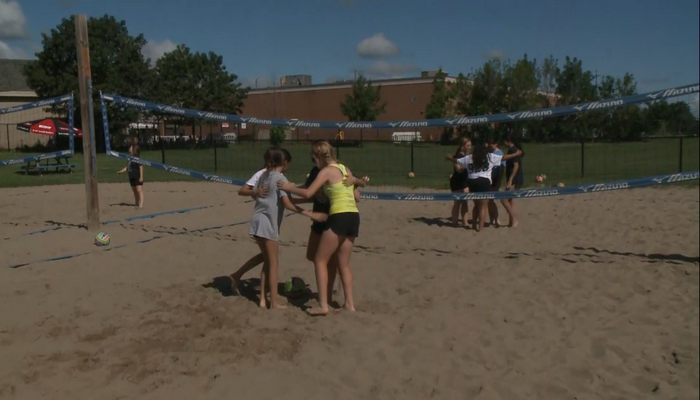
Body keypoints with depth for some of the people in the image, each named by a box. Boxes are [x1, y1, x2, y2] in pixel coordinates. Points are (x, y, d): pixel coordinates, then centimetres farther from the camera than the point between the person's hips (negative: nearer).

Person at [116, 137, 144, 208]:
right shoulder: (130, 158, 11)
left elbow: (141, 167, -16)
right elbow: (127, 167, 20)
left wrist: (141, 177, -20)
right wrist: (121, 171, 14)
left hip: (138, 177, -9)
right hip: (132, 177, 9)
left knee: (139, 190, -11)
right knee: (134, 191, 14)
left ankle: (141, 204, -15)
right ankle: (136, 203, 23)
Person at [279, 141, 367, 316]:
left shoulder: (326, 171, -5)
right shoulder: (345, 169, 17)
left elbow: (308, 193, -13)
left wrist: (289, 188, 1)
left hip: (339, 217, -8)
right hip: (354, 217, 8)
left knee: (320, 261, 2)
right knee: (344, 264, 16)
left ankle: (323, 305, -3)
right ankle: (350, 303, 16)